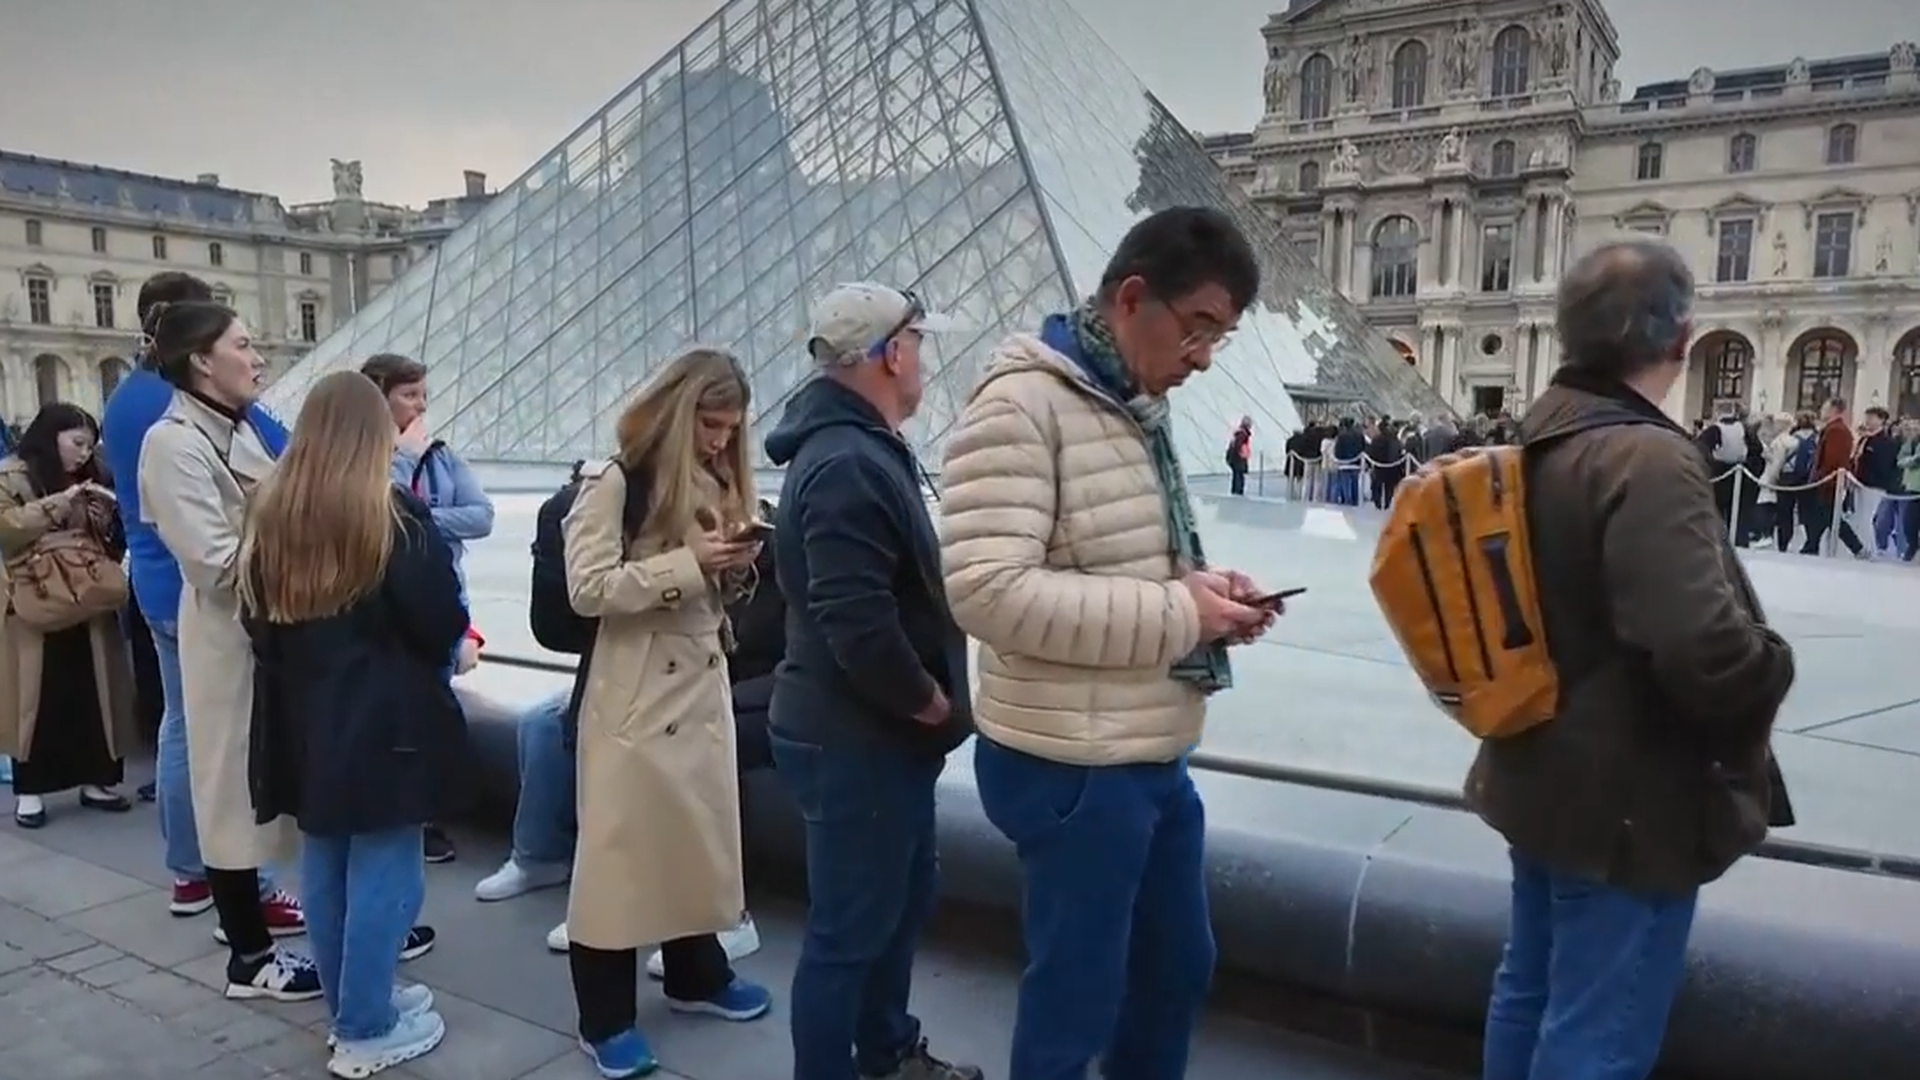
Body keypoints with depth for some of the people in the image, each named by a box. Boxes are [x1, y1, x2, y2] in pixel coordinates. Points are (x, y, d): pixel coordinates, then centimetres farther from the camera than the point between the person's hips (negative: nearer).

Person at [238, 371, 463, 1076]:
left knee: (323, 868, 16)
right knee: (382, 874, 3)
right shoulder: (396, 515, -15)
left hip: (301, 722, 7)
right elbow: (442, 625, -14)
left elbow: (258, 620, 12)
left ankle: (351, 1006, 30)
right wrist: (446, 647, 6)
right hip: (385, 722, -7)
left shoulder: (271, 513, 4)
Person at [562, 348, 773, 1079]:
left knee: (702, 837, 15)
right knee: (621, 849, 2)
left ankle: (696, 976, 34)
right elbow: (588, 589, -17)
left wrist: (736, 569, -4)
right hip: (635, 696, -7)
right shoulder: (612, 482, -9)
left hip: (705, 687, 7)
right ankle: (605, 1019, 15)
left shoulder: (716, 484, 13)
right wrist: (687, 563, -22)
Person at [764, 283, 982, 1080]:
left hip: (877, 732, 11)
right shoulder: (848, 462, -24)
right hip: (855, 740, -11)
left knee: (905, 891, 24)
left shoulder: (859, 447, 11)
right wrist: (929, 701, -15)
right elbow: (856, 623, -31)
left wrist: (924, 700, 10)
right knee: (848, 927, 4)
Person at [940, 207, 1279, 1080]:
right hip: (1072, 767, -9)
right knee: (1076, 1000, 8)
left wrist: (1203, 586, -1)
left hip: (1154, 756, 9)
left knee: (1179, 968, 24)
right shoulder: (1021, 404, -18)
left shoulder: (1139, 408, 11)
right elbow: (987, 589, -27)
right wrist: (1176, 612, -23)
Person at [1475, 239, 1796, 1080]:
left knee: (1530, 990, 22)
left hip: (1544, 777, 9)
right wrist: (1773, 667, -13)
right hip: (1630, 802, -9)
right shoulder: (1647, 459, -24)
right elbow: (1705, 649, -33)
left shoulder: (1541, 441, 4)